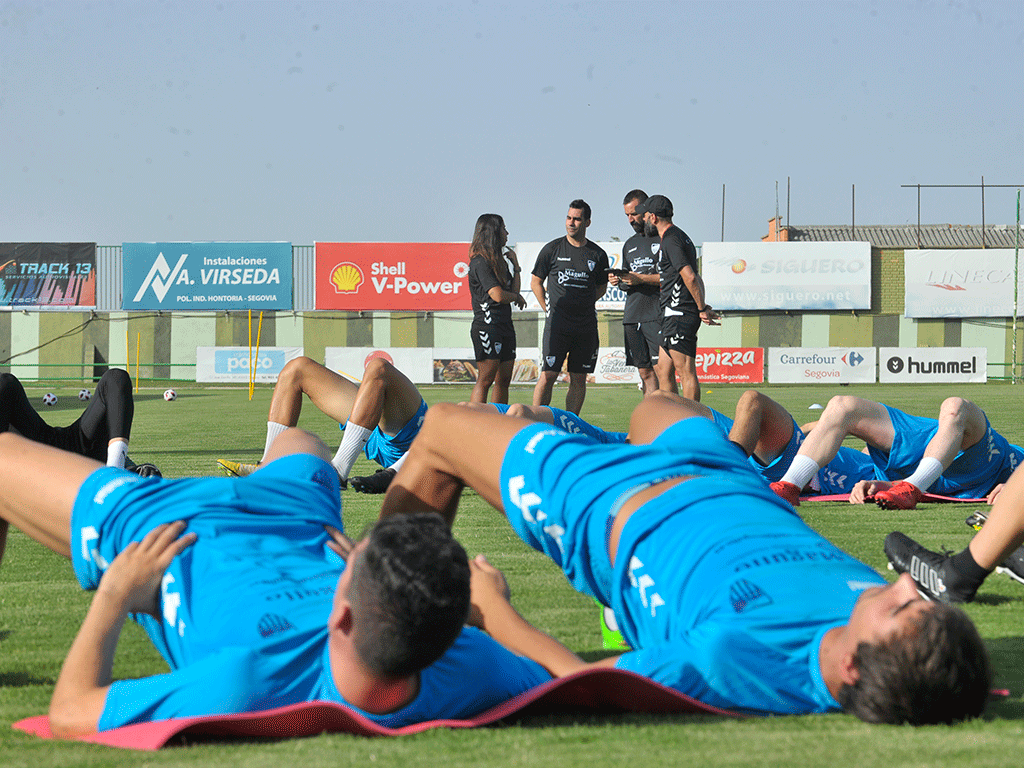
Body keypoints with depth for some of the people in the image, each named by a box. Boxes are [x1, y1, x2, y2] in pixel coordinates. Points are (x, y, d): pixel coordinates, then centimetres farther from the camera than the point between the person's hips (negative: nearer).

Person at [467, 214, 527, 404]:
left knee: (504, 380, 9)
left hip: (505, 324, 9)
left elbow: (514, 289, 14)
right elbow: (498, 296, -19)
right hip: (487, 326, -9)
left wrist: (515, 263, 12)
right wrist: (517, 297, 1)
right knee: (485, 380, -12)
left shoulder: (498, 260, 18)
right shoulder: (481, 262, -12)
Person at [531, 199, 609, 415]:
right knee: (548, 375, -8)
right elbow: (535, 282, 11)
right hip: (557, 324, -2)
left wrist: (584, 305, 9)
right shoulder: (552, 249, 3)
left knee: (579, 379, 5)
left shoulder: (597, 255, 7)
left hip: (586, 325, 2)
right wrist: (549, 309, 4)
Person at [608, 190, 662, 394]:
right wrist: (619, 282, 3)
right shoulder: (629, 245, 21)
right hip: (632, 316, 7)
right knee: (645, 372, 5)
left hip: (657, 315, -7)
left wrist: (641, 279, -13)